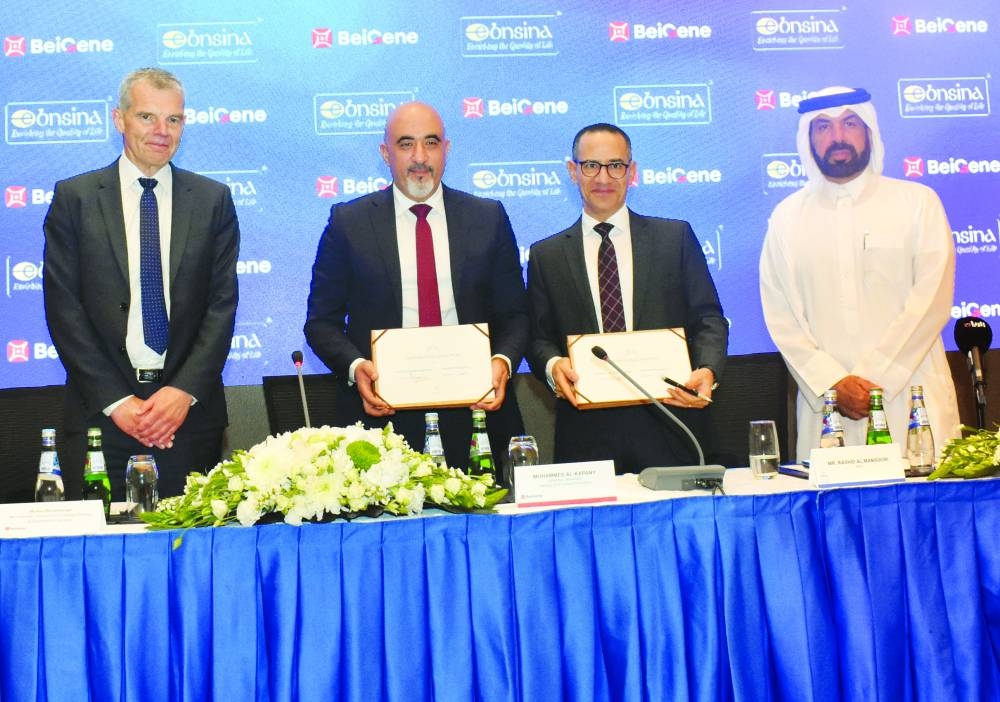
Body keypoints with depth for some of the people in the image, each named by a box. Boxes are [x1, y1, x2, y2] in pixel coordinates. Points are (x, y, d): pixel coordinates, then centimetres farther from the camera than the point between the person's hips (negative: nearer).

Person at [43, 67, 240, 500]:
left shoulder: (213, 199, 7)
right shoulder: (74, 198, 4)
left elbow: (223, 302, 2)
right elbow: (64, 308, -1)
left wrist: (186, 390, -10)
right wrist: (114, 400, -9)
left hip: (191, 411, 1)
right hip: (100, 414, -1)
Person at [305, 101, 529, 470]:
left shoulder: (488, 218, 7)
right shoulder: (348, 222, 3)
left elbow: (514, 313, 9)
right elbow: (322, 320, 4)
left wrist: (502, 361, -11)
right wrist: (355, 366, -14)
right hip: (382, 411, -1)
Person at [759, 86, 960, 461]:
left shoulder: (918, 202, 7)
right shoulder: (787, 216, 12)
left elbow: (932, 301, -2)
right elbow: (780, 318, 5)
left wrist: (873, 378, -10)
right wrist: (833, 384, -8)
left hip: (910, 398, -1)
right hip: (826, 407, 1)